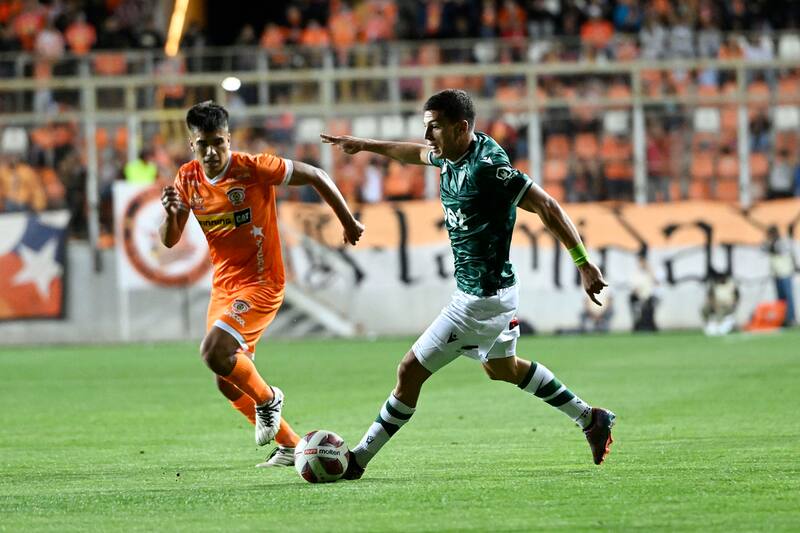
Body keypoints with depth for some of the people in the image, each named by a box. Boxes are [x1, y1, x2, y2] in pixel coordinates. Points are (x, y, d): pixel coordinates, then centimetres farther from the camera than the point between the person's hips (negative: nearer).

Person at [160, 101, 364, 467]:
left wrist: (348, 222, -1)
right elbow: (169, 241, 2)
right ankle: (290, 447, 24)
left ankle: (268, 399, 1)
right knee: (227, 382, 9)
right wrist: (171, 213, -20)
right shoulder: (188, 179, 0)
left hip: (260, 282, -7)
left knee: (214, 352, -25)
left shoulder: (253, 168, -17)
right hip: (223, 284, 7)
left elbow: (315, 176, -8)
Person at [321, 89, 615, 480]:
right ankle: (591, 421, 37)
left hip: (482, 299, -10)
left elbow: (546, 206, -26)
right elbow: (418, 153, 26)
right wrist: (365, 145, 33)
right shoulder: (453, 155, 1)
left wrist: (583, 263, -28)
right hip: (477, 289, 10)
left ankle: (359, 459, 5)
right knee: (501, 368, 28)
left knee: (411, 370, -5)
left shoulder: (486, 165, -26)